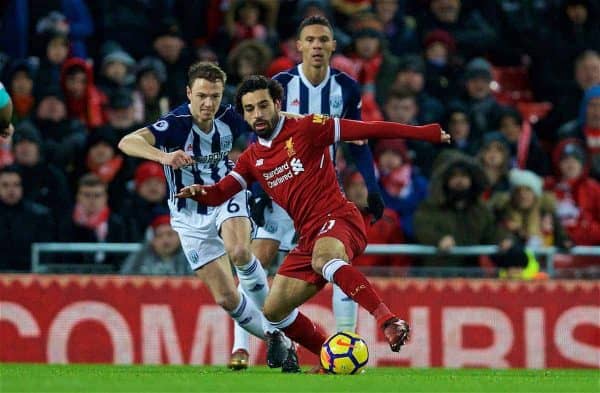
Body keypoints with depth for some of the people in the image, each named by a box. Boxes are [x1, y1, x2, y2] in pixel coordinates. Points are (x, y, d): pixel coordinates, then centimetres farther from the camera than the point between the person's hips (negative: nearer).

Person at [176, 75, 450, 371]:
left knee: (322, 260, -41)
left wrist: (425, 133, -7)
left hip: (338, 219, -8)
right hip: (309, 236, 8)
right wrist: (197, 191, -12)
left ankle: (390, 322, -53)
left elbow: (365, 130, -4)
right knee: (273, 311, 7)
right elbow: (220, 194, 13)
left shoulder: (305, 129, -1)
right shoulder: (252, 159, 16)